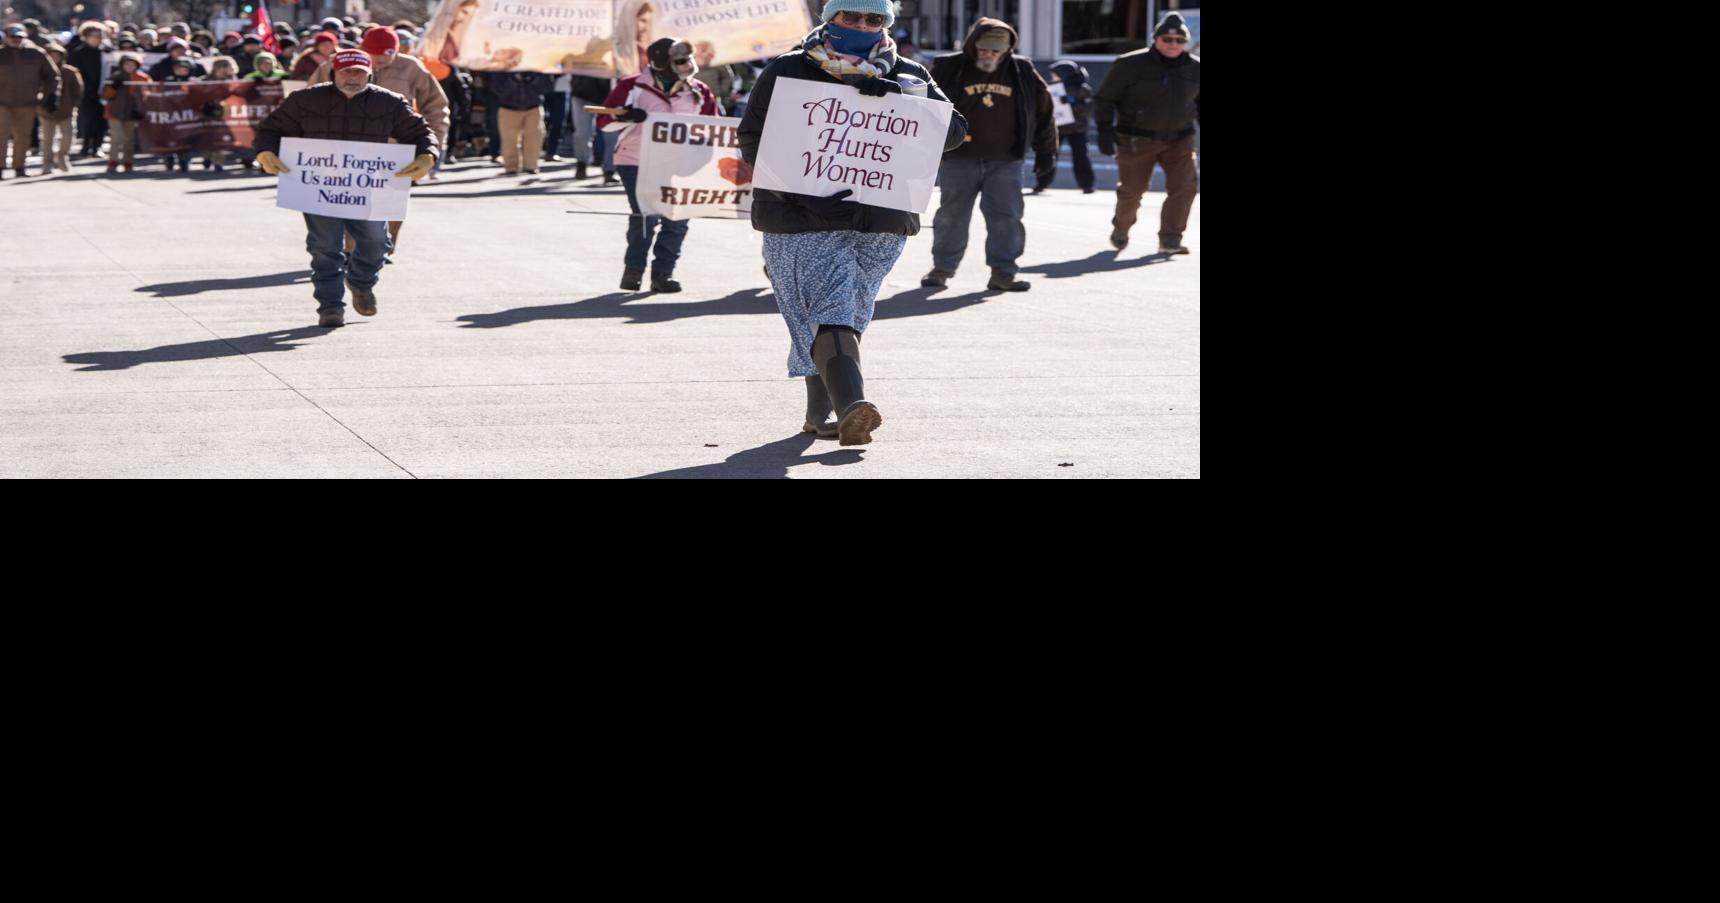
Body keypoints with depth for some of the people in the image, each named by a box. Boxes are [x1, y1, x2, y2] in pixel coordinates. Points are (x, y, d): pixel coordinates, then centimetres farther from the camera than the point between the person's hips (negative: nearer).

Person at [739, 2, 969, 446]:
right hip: (804, 220, -3)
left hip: (882, 223, 3)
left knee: (849, 318, 12)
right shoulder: (786, 71, 5)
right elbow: (752, 138, 4)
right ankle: (851, 407, -32)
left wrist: (898, 98, -17)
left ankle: (818, 413, 27)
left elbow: (953, 131, -2)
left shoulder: (909, 77, 10)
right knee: (831, 310, -19)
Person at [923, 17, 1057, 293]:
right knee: (952, 215, 4)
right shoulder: (948, 70, -1)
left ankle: (1003, 272, 0)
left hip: (1005, 162, 1)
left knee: (1006, 215, -4)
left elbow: (1043, 113, 13)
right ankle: (942, 268, 15)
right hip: (958, 160, -1)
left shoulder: (1022, 73, 6)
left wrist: (1046, 153, 11)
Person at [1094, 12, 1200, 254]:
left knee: (1184, 187, -12)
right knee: (1132, 189, 4)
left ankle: (1170, 239, -4)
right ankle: (1121, 229, 33)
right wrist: (1105, 129, -13)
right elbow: (1104, 99, -3)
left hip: (1179, 140, 3)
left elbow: (1198, 103, 22)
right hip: (1137, 140, -3)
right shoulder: (1131, 65, -8)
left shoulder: (1194, 69, 5)